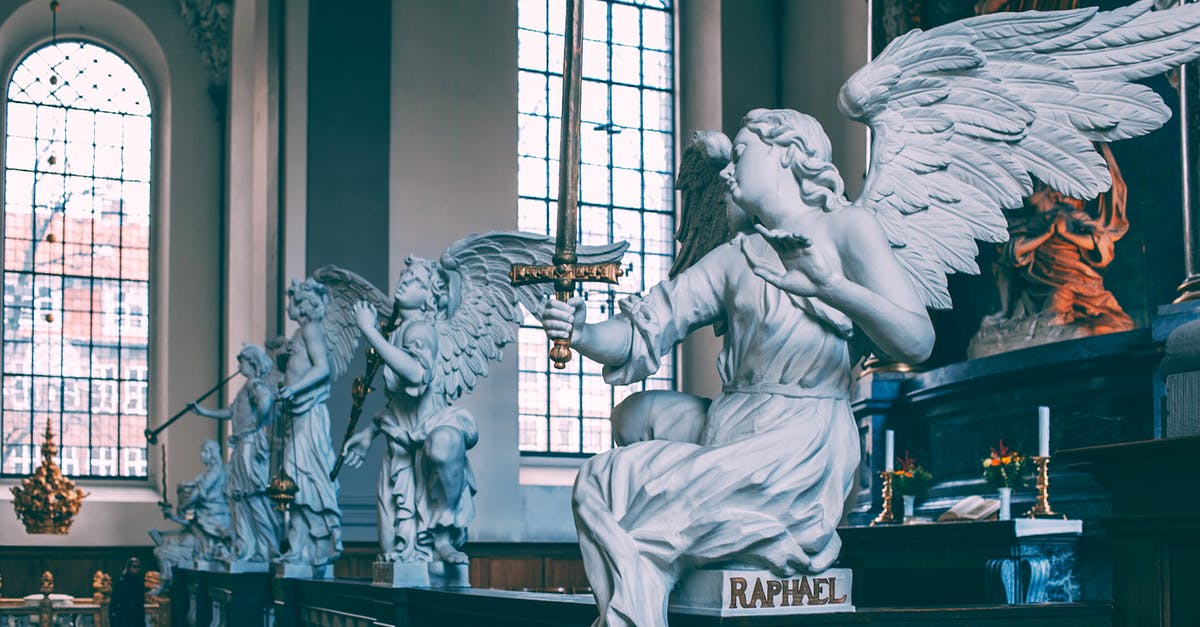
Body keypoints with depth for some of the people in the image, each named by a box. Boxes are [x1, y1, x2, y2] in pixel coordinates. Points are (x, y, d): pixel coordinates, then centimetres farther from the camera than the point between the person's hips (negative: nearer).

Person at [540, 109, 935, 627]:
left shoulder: (847, 229, 0)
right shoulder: (735, 258, 17)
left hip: (802, 450, -7)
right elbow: (643, 333, 4)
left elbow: (917, 343, -13)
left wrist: (832, 286, -28)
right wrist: (582, 335, -17)